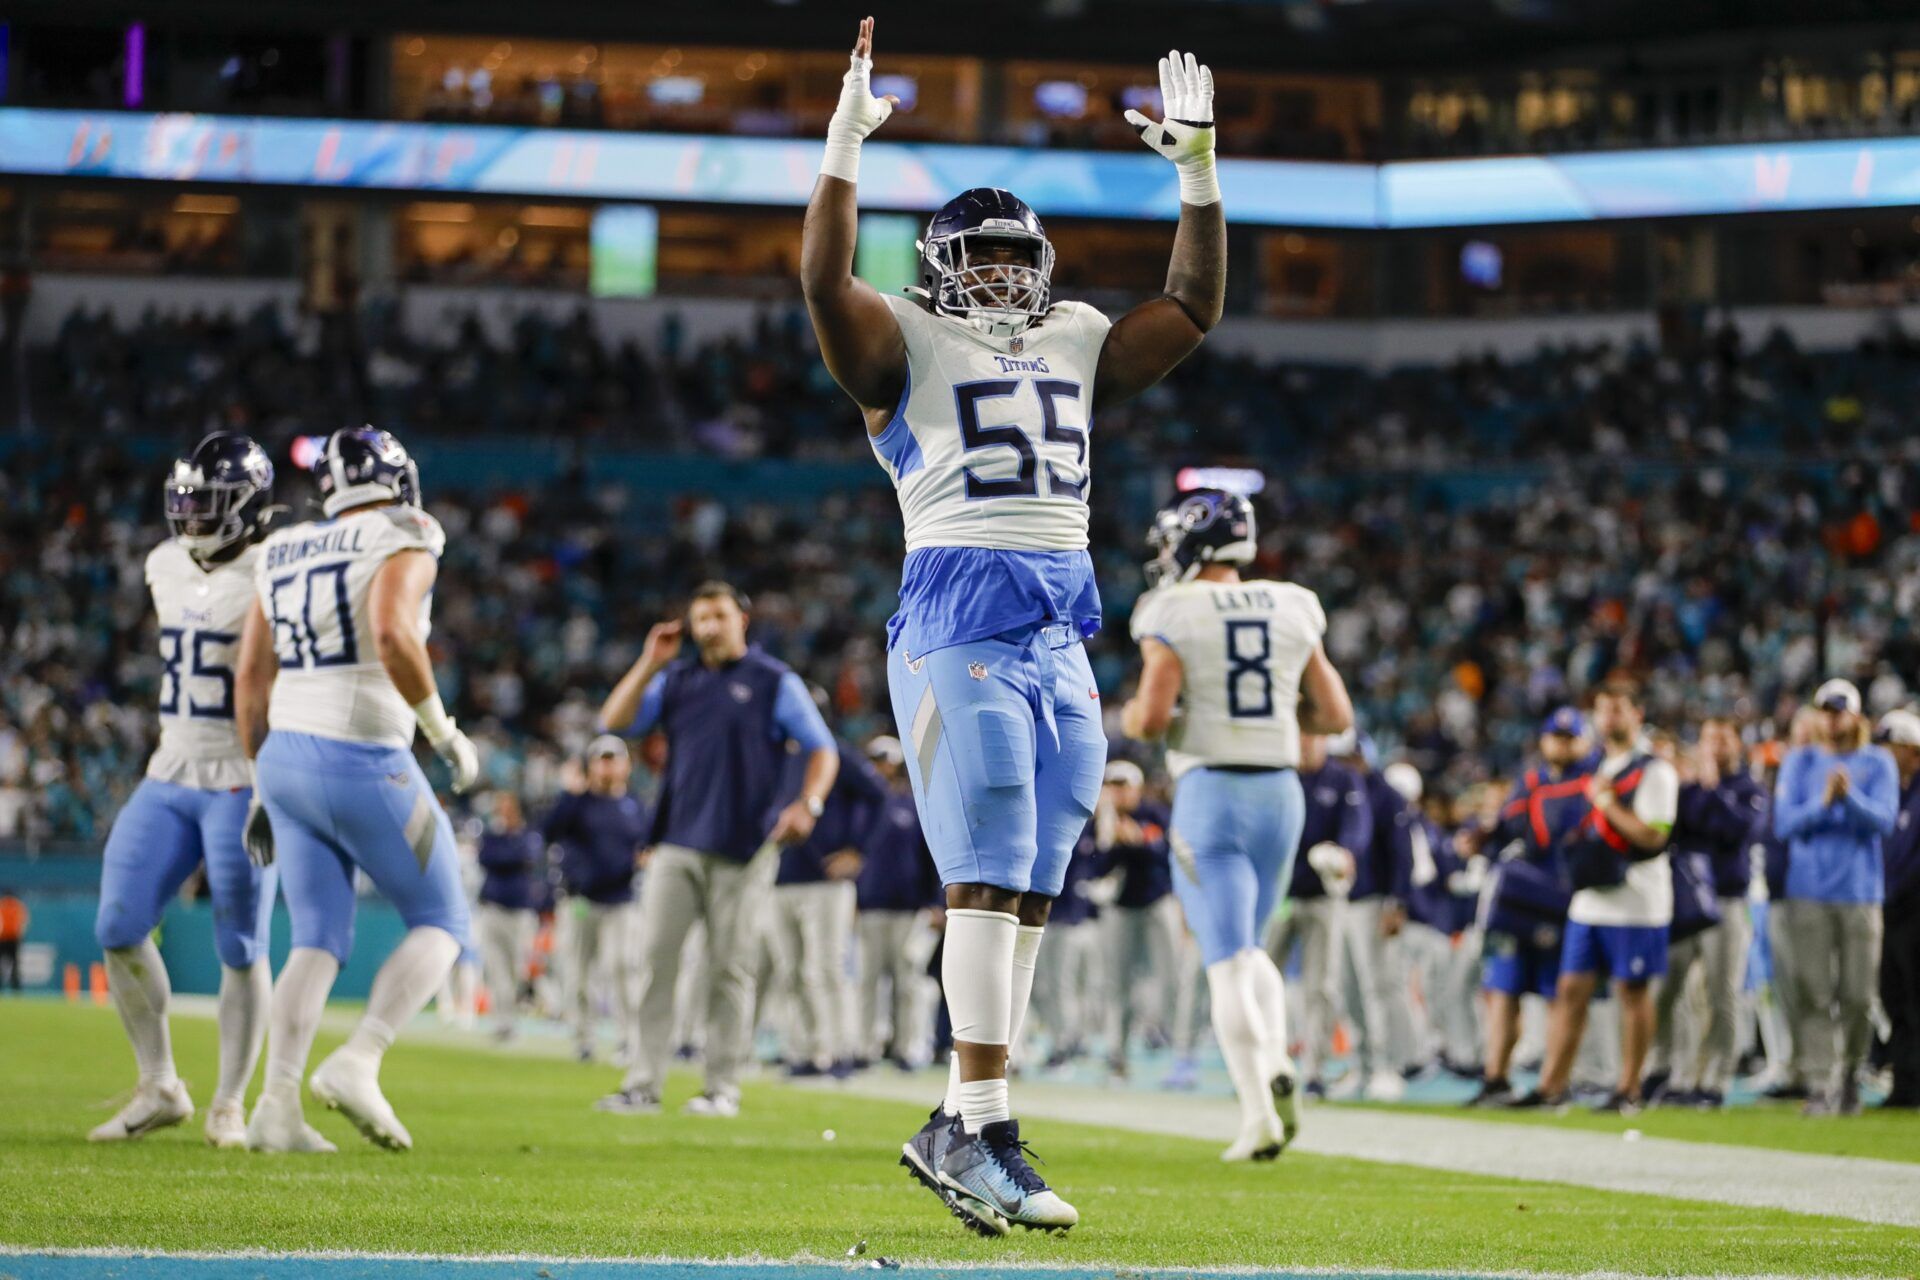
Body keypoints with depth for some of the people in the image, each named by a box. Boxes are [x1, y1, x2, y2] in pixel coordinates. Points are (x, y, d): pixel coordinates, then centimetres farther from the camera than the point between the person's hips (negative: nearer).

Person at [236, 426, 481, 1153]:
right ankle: (355, 1065, -11)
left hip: (287, 760, 6)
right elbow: (393, 635, -23)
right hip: (363, 764, -6)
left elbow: (251, 679, 15)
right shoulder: (403, 545, -5)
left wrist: (264, 785, 22)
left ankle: (277, 1107, -4)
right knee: (441, 925, 7)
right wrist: (443, 733, -13)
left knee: (319, 943, 10)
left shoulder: (285, 557, 15)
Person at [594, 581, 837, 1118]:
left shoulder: (774, 681, 4)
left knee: (730, 969, -2)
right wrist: (649, 663, 2)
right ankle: (643, 1084, -4)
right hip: (677, 846, 3)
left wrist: (808, 803, -15)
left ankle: (723, 1088, 4)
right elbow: (615, 722, 8)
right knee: (656, 958, -4)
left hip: (743, 851, -3)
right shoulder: (675, 680, 15)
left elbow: (823, 749, 2)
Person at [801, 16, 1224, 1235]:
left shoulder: (1076, 346, 20)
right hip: (959, 619, -6)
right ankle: (984, 1128, -16)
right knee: (990, 878, -14)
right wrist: (845, 144, -18)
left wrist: (1200, 168, 17)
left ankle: (957, 1132, 10)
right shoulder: (905, 347, 3)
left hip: (1063, 635, 6)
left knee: (1026, 893, 5)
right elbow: (826, 281, -14)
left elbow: (1196, 305, 24)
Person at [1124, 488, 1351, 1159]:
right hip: (1280, 788, 5)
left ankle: (1260, 1116, -12)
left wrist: (1129, 718, 7)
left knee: (1228, 960, -4)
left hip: (1210, 791, -5)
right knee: (1246, 947, 21)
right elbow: (1335, 714, 9)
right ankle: (1277, 1061, -3)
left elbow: (1151, 716, -15)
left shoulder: (1175, 618, -6)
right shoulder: (1290, 612, 8)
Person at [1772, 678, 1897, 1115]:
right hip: (1809, 893, 0)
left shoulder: (1878, 764, 7)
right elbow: (1785, 822, 0)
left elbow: (1884, 820, -7)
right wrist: (1823, 803, -17)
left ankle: (1850, 1074, 18)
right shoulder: (1798, 762, 10)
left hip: (1861, 893, 0)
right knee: (1813, 993, -8)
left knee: (1858, 994, -1)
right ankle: (1820, 1084, -8)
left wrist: (1850, 796, -24)